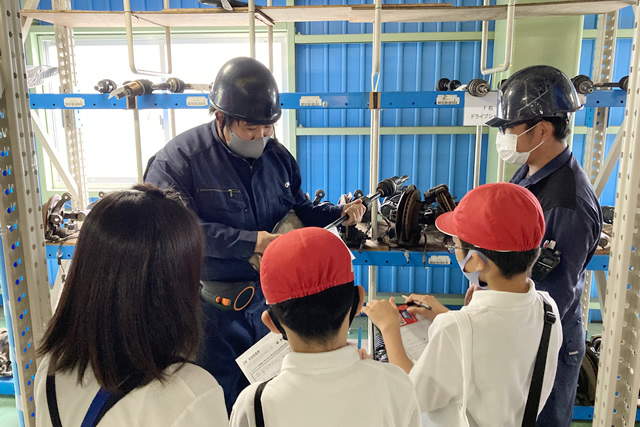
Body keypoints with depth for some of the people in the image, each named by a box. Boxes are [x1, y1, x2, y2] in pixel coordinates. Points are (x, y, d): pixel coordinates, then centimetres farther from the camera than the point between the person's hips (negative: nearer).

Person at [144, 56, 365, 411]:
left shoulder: (277, 156, 2)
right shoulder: (179, 158, -15)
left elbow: (299, 211, 12)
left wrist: (340, 214, -7)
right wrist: (251, 242, -28)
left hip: (269, 299, 5)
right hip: (212, 305, -4)